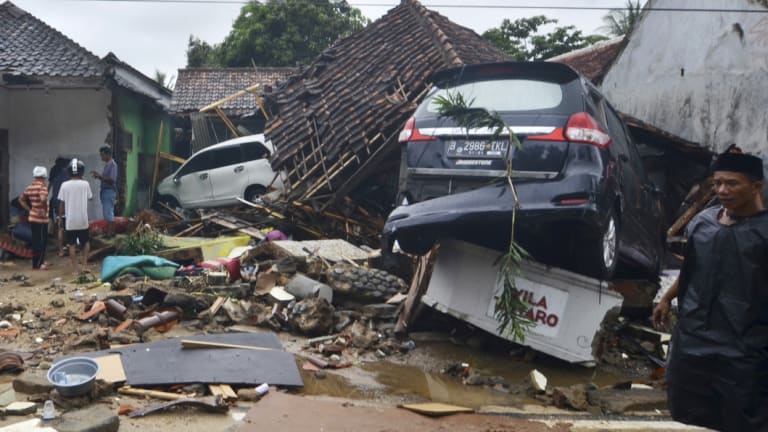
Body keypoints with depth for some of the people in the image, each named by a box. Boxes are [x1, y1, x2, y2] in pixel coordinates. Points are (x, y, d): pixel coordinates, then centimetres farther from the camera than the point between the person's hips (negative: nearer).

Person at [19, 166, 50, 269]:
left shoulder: (30, 187, 10)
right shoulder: (42, 187, -15)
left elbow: (21, 200, 18)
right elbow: (43, 199, -34)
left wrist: (29, 210, 15)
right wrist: (45, 210, -19)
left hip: (32, 218, 8)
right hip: (41, 219, -8)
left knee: (36, 241, 15)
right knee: (41, 241, -2)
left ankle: (39, 261, 24)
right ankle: (37, 264, 0)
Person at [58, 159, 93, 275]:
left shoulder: (65, 185, -5)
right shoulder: (85, 184, -5)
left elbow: (61, 203, -3)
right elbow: (90, 197, 11)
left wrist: (60, 218, 7)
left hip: (70, 220, 0)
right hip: (83, 219, 0)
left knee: (72, 245, 5)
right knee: (86, 242, 17)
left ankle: (75, 269, 5)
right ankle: (84, 265, 9)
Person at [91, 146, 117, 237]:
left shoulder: (113, 165, -13)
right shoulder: (107, 164, 15)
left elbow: (112, 180, -21)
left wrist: (100, 176, -21)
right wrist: (98, 175, 5)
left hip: (109, 191, -10)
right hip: (104, 191, 10)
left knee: (108, 213, -8)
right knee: (107, 213, 11)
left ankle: (110, 233, -5)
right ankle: (110, 232, 16)